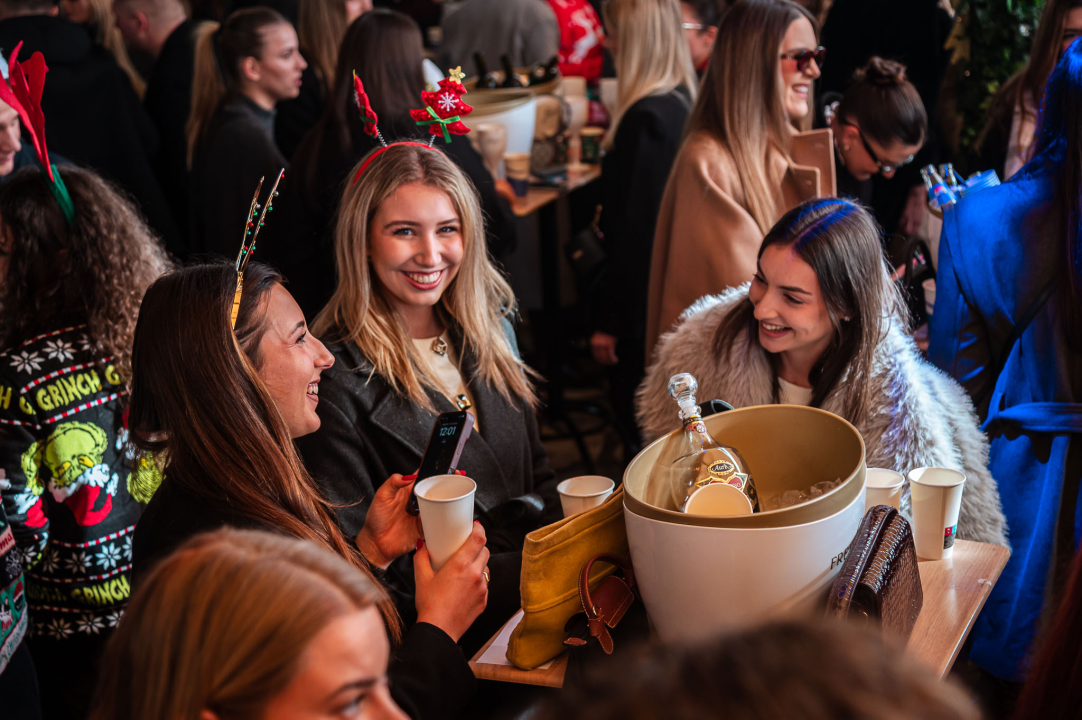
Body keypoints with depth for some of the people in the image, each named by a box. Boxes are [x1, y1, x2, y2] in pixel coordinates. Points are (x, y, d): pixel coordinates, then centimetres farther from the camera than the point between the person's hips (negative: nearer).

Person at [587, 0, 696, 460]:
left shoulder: (645, 117, -23)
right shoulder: (683, 103, 4)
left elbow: (634, 227, -21)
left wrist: (609, 322, -15)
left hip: (642, 295, -9)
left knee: (637, 426, 4)